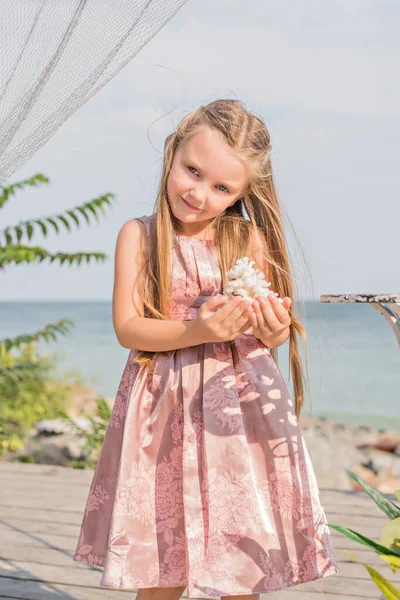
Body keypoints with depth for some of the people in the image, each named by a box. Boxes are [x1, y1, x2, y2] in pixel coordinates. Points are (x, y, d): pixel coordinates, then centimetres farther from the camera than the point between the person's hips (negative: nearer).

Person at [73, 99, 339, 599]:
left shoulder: (248, 239, 0)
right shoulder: (138, 235, -1)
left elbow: (268, 336, 4)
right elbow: (126, 328, -7)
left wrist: (273, 329, -20)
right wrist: (197, 332, -21)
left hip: (239, 407, 0)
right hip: (164, 410, 0)